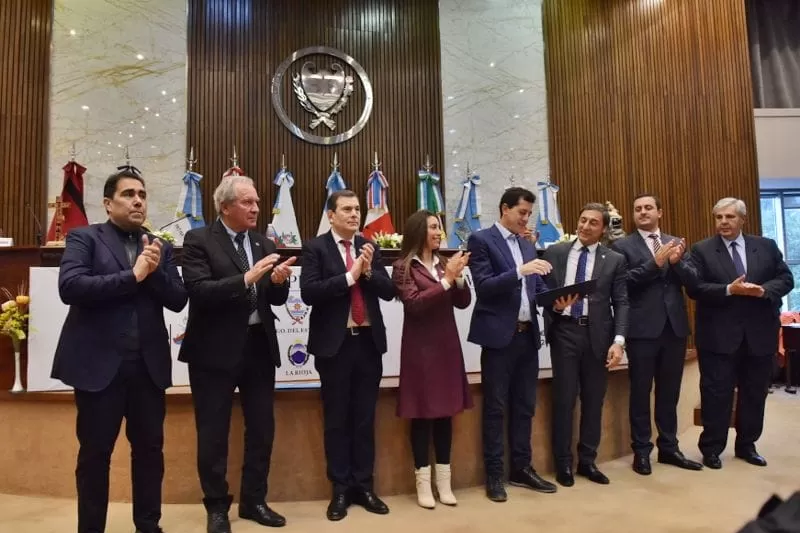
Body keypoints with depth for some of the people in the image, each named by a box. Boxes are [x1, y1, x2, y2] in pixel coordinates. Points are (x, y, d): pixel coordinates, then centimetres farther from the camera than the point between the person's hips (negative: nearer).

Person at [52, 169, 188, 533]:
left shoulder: (160, 247, 11)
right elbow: (69, 286, -15)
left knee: (150, 449, 12)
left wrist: (155, 270, -13)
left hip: (148, 364, 4)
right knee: (94, 453, 9)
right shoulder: (84, 238, 1)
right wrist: (132, 276, -17)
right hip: (99, 363, -3)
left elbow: (178, 300, 3)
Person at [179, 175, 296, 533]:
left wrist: (278, 281, -14)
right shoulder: (199, 240, -7)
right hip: (215, 349, -5)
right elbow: (199, 291, -19)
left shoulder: (264, 244, 8)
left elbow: (277, 299, 8)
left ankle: (253, 500, 31)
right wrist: (246, 278, -28)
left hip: (259, 346, 5)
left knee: (262, 427, 14)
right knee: (213, 432, 8)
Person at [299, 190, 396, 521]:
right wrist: (349, 276, -18)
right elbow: (309, 293, -16)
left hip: (369, 341, 4)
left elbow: (389, 292, 3)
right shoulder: (316, 248, -3)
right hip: (335, 344, -3)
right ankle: (341, 488, 21)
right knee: (336, 420, 8)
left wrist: (368, 271, -13)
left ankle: (364, 486, 24)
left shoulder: (369, 248, 9)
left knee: (365, 418, 11)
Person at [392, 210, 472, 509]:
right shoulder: (404, 267, -5)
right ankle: (423, 483, 13)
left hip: (447, 345, 5)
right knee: (422, 414, 2)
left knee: (446, 412, 9)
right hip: (420, 348, -5)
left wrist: (458, 276, -9)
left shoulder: (443, 263, 10)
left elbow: (463, 302, 7)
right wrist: (446, 279, -17)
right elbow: (414, 303, -17)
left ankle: (444, 481, 20)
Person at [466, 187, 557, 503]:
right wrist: (520, 271, -25)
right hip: (500, 335, -7)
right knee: (495, 407, 3)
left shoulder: (528, 245, 16)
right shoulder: (481, 240, -6)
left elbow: (536, 287, 15)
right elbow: (483, 287, -15)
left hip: (528, 334, 7)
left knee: (525, 406, 13)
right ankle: (494, 475, 13)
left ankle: (522, 468, 25)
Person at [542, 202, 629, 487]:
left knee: (593, 400, 9)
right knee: (564, 399, 4)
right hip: (564, 331, -1)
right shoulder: (554, 253, 6)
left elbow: (621, 303, 0)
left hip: (597, 334, 1)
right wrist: (554, 304, -16)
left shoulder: (615, 260, 5)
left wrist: (618, 340, -10)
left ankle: (587, 461, 25)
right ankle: (563, 463, 18)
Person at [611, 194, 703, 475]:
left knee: (670, 391, 13)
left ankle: (669, 447, 25)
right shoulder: (622, 246, 0)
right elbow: (624, 283, -12)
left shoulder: (676, 243, 13)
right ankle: (641, 451, 13)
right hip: (643, 328, -4)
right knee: (640, 391, 3)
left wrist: (676, 262, -13)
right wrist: (655, 263, -17)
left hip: (675, 326, 4)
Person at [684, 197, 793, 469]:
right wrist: (729, 290, -21)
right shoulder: (702, 250, -2)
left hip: (759, 333, 3)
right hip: (719, 335, -3)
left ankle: (747, 445, 28)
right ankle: (711, 448, 13)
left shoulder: (767, 246, 8)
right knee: (716, 393, 2)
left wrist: (764, 290, -15)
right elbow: (694, 287, -10)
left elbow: (786, 279, 4)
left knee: (755, 393, 13)